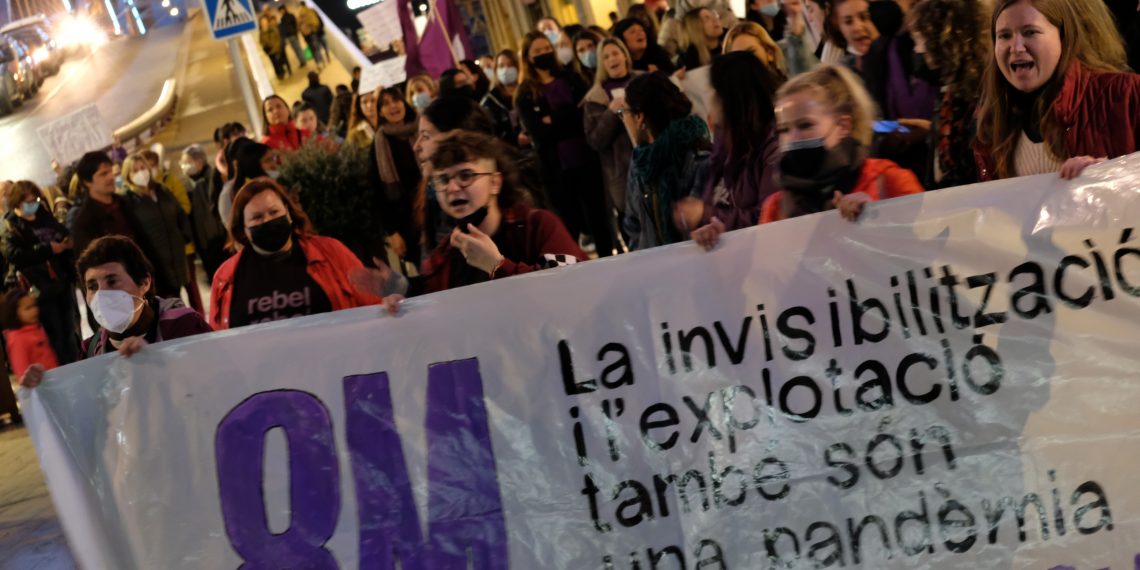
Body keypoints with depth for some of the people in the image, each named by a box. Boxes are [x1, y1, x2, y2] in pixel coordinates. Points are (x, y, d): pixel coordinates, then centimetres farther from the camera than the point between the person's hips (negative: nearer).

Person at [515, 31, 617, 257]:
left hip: (587, 158, 3)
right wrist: (570, 119, -12)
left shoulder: (571, 79, 10)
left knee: (599, 215, 10)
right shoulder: (525, 94, 1)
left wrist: (555, 121, -12)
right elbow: (540, 134, -11)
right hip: (556, 166, -3)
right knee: (569, 223, 3)